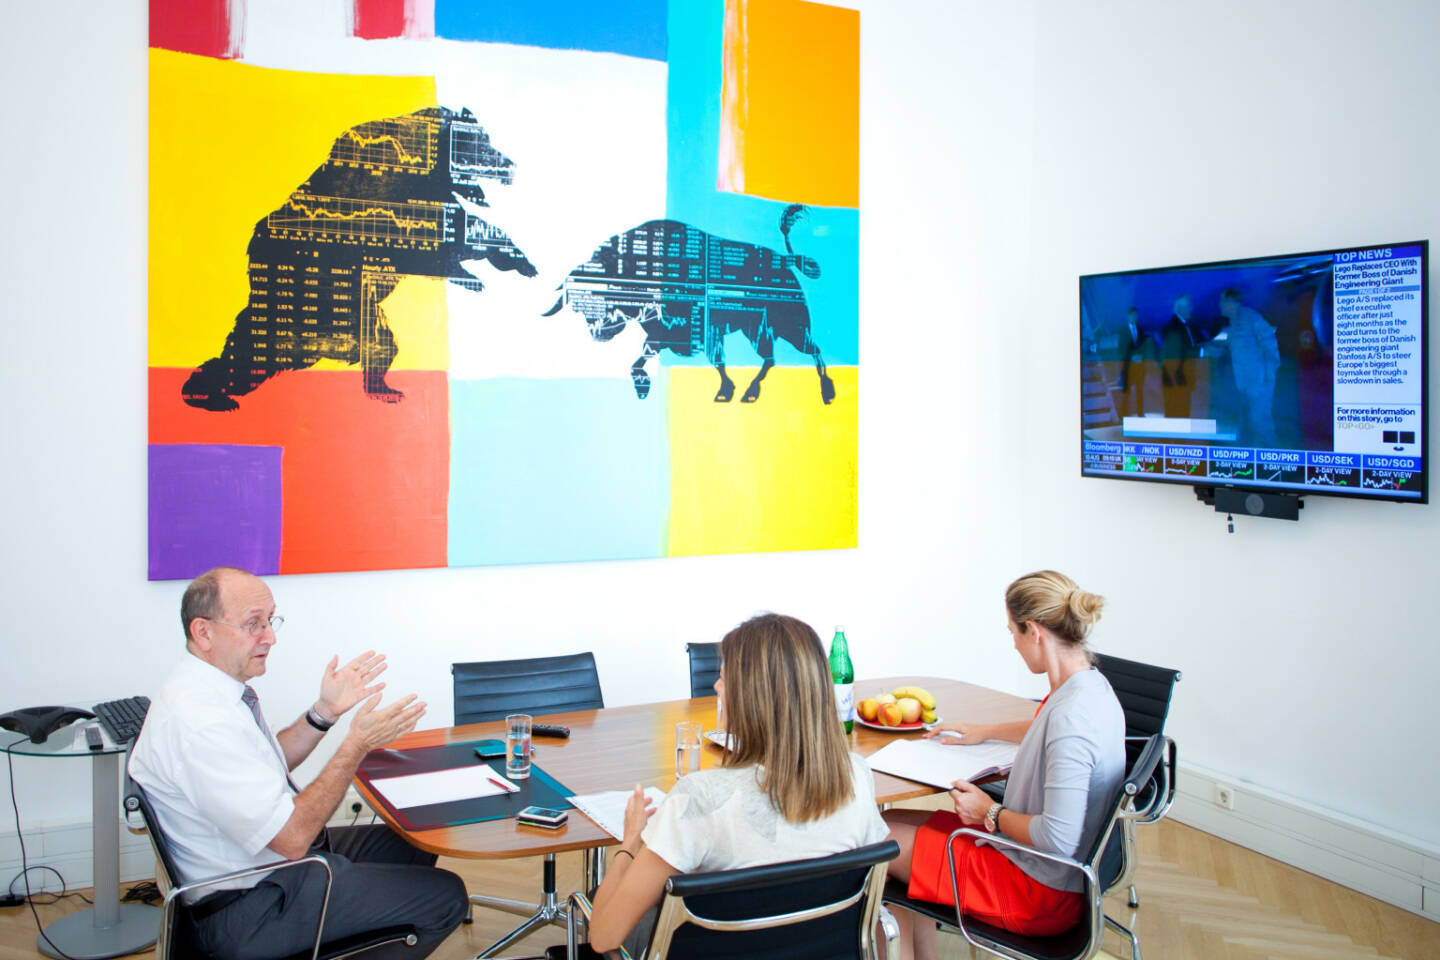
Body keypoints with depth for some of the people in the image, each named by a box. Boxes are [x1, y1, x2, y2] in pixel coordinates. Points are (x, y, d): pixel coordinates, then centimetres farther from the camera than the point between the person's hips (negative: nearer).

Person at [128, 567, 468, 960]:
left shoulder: (207, 686, 2)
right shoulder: (200, 721, -30)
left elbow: (270, 764, 16)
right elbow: (291, 838, -29)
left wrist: (326, 710, 2)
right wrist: (358, 744, -23)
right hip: (248, 910, -10)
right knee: (445, 896, -9)